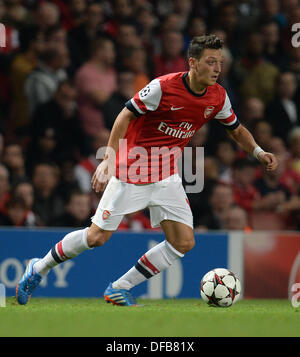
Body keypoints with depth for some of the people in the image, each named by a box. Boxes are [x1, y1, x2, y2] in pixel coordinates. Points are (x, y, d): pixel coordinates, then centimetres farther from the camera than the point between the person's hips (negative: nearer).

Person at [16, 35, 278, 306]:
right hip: (132, 169, -6)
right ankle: (39, 269, 15)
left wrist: (258, 151, -1)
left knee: (184, 242, -7)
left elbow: (237, 130, 16)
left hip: (167, 175, 6)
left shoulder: (218, 97, -1)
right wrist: (108, 158, -22)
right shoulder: (164, 87, -19)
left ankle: (120, 288, 6)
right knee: (97, 237, -7)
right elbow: (126, 115, -14)